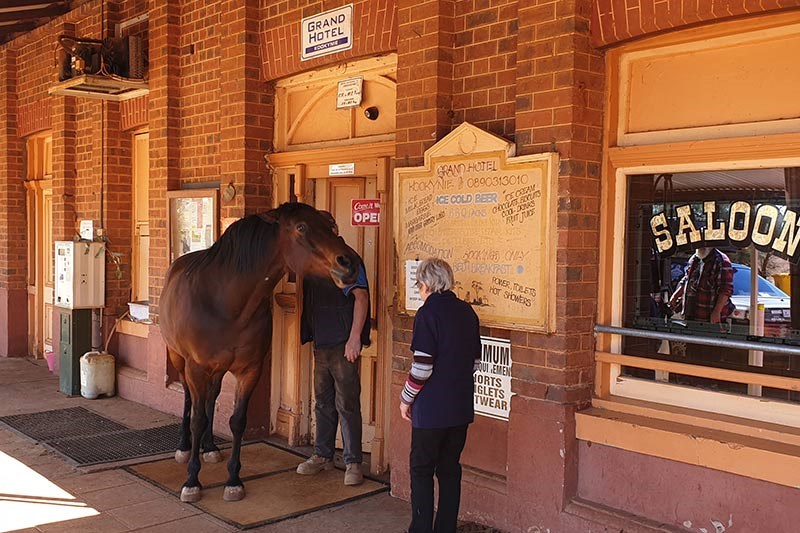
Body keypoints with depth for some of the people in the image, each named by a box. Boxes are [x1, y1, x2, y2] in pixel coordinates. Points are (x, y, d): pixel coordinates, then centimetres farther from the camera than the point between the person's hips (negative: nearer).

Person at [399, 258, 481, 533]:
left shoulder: (428, 313, -14)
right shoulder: (467, 311, 6)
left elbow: (422, 367, -18)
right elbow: (475, 362, 11)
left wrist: (406, 399, -5)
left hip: (432, 407, -6)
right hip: (462, 407, 6)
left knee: (421, 470, 6)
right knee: (450, 469, 15)